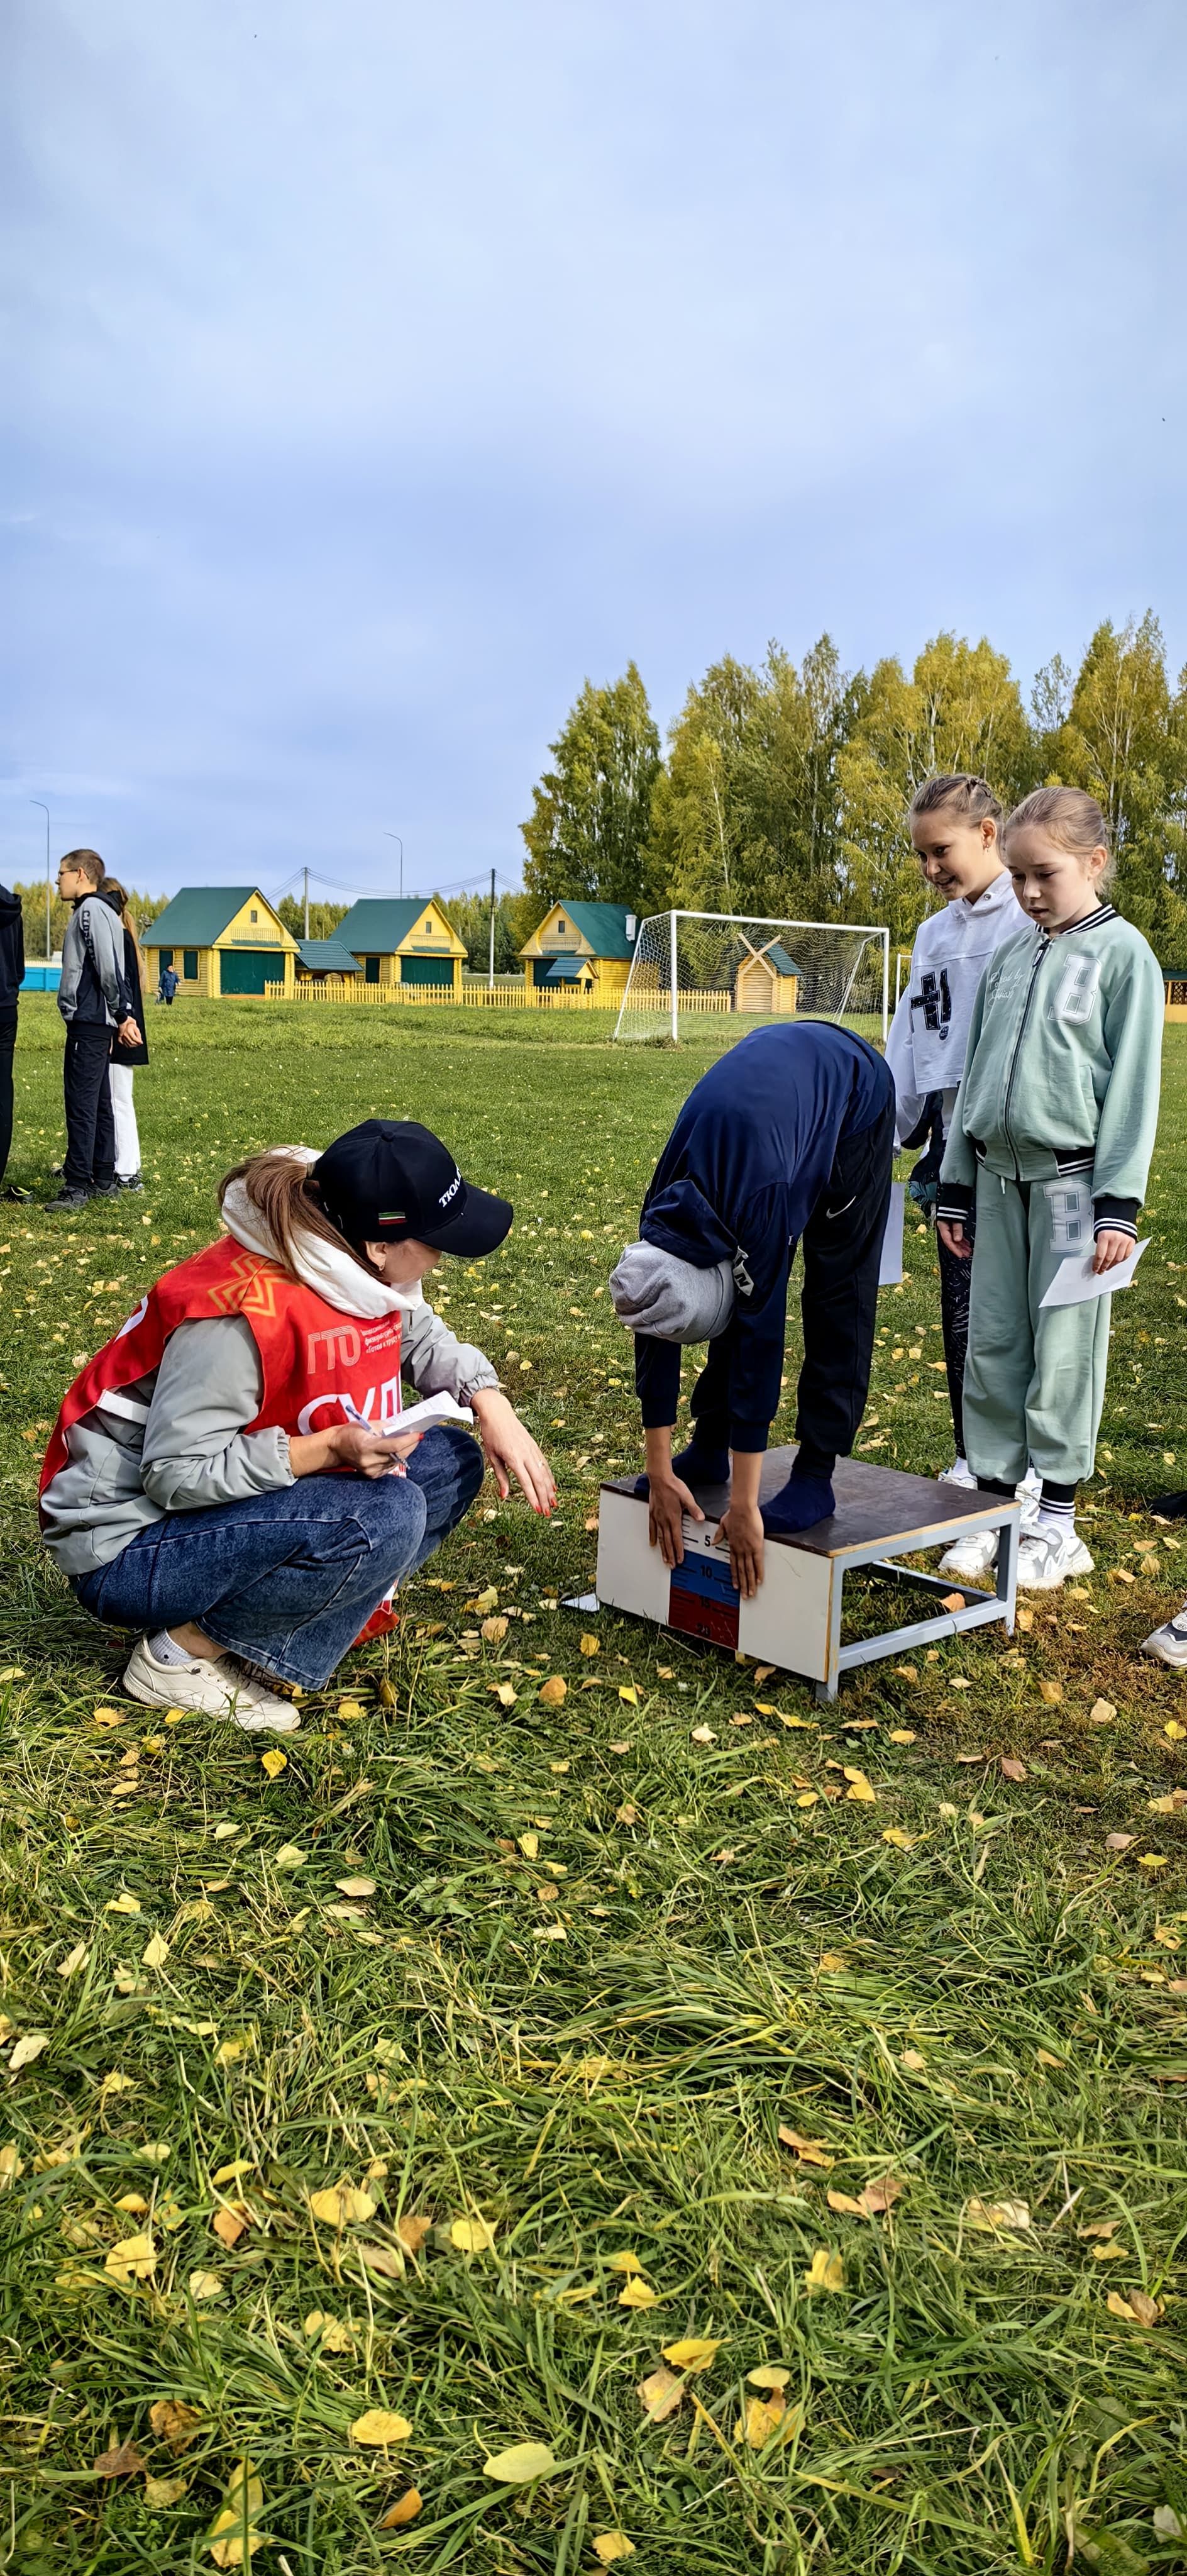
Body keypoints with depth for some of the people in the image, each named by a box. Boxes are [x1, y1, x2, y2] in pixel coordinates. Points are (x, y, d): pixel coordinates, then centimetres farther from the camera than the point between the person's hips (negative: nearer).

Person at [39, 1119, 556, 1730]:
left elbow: (423, 1340, 12)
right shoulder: (242, 1311, -31)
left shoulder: (358, 1269, -6)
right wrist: (331, 1448, -33)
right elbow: (175, 1475, -27)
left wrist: (491, 1404, -6)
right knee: (383, 1517, -29)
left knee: (452, 1463, 1)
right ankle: (184, 1653, -9)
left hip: (253, 1499, 9)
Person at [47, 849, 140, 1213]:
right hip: (95, 1024, 10)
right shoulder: (99, 911, 19)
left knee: (81, 1104, -9)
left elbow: (108, 969, -19)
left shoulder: (90, 910, -11)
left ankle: (77, 1186, -9)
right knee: (98, 1103, 12)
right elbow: (110, 970, 19)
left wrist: (121, 1015, -12)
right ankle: (103, 1180, 18)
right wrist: (123, 1015, 15)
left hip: (88, 1022, -10)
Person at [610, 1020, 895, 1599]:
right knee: (744, 1292, 0)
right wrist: (660, 1474, -11)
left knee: (837, 1296, -9)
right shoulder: (660, 1215, -23)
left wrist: (744, 1505, -34)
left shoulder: (763, 1202, -41)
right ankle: (709, 1448, 11)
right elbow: (655, 1331, -15)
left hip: (853, 1093, -5)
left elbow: (761, 1341, -38)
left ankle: (815, 1475, -6)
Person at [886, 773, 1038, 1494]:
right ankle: (973, 1461, 22)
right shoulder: (934, 934, 17)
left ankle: (1033, 1465, 15)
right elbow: (910, 1046, 19)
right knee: (962, 1316, 10)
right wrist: (886, 1138, 14)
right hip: (955, 1150, 6)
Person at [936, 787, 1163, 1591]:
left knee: (1063, 1354, 0)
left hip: (1073, 1182, -5)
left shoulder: (1122, 953, -3)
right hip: (1000, 1178, 5)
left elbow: (1133, 1084, -7)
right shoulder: (1009, 958, 12)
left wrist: (1119, 1203, -11)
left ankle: (1056, 1522, 11)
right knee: (993, 1347, 7)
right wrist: (957, 1185, 15)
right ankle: (995, 1502, 18)